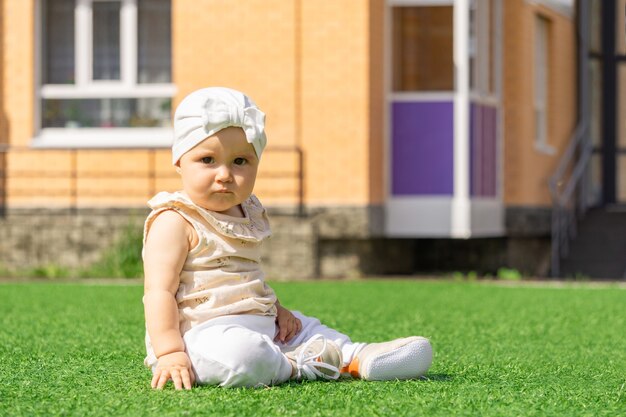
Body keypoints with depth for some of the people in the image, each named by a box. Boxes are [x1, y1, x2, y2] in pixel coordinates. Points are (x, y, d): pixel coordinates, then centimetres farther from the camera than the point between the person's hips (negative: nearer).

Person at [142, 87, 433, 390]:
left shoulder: (247, 214, 17)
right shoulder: (175, 223, -12)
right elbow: (159, 290, -20)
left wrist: (276, 309, 16)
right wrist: (169, 352, -30)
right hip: (202, 333, -10)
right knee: (236, 353, -38)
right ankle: (294, 365, -15)